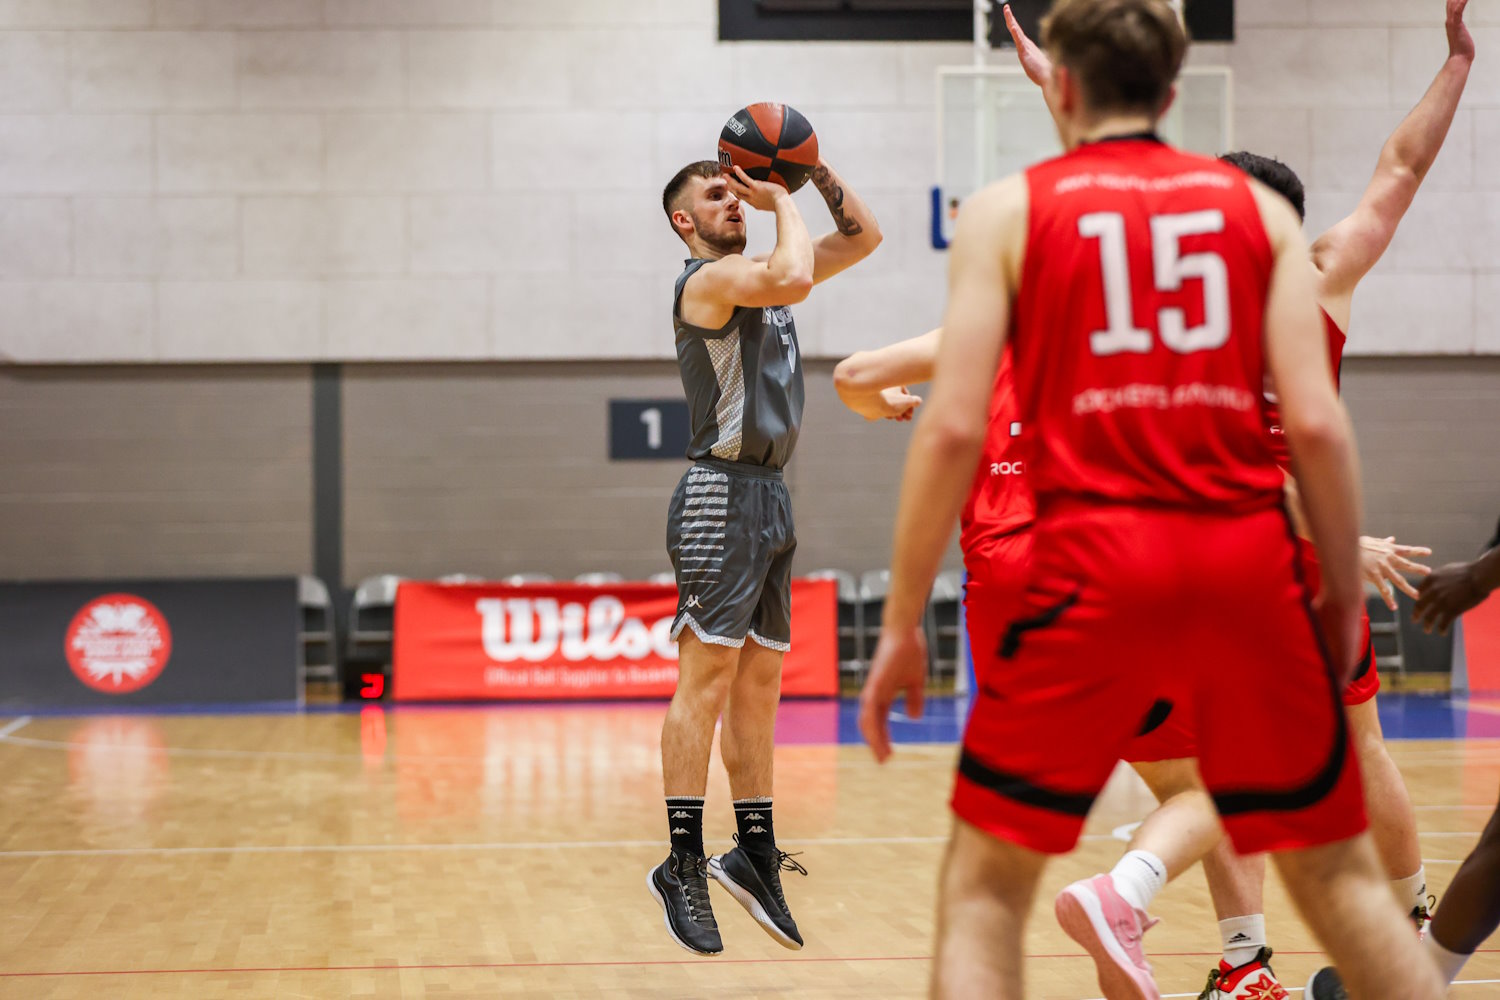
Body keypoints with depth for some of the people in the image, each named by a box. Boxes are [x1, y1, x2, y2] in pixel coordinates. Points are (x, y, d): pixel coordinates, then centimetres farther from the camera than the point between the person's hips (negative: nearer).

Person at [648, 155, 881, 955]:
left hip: (769, 497, 9)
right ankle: (683, 866, -7)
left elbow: (863, 238, 23)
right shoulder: (709, 279, -8)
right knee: (706, 679, -9)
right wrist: (782, 201, -10)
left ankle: (755, 856, 15)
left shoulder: (759, 273, 18)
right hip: (723, 495, -9)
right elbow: (794, 278, -27)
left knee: (759, 685, 10)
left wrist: (816, 168, 11)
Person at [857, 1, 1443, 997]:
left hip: (1096, 558, -2)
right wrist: (1345, 596, 12)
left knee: (985, 880, 8)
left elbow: (953, 427, -3)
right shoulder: (1259, 208, 12)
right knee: (1338, 870, 16)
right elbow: (1318, 423, 1)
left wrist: (902, 626, 2)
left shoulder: (1009, 210, 6)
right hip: (1248, 560, 2)